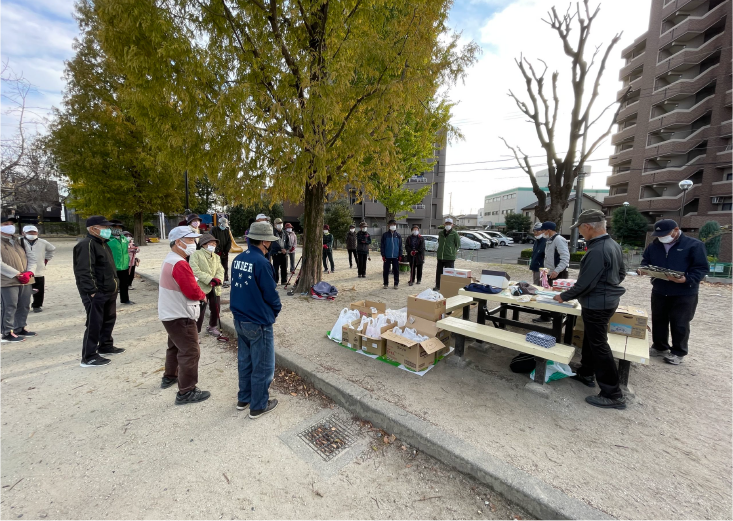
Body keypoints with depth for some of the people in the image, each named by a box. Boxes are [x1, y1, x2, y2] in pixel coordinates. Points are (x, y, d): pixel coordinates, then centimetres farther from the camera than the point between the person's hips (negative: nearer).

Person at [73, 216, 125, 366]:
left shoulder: (102, 243, 16)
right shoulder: (86, 245, -16)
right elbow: (85, 271, -23)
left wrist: (115, 284, 20)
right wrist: (92, 291, -26)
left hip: (109, 292, 10)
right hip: (96, 293, -10)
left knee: (109, 320, 20)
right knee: (94, 324, -4)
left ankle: (105, 346, 35)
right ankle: (89, 357, 5)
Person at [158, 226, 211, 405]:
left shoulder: (169, 260, 9)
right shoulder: (180, 264, -25)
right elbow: (192, 291, -27)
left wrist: (198, 294, 1)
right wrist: (203, 295, -7)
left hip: (170, 313, 11)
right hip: (180, 316, -11)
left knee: (175, 346, 27)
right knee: (190, 352, -4)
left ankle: (169, 377, 44)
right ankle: (186, 392, 3)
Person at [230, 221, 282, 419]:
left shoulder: (238, 259, 2)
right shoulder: (261, 262, -23)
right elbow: (270, 293, -18)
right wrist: (276, 309, 2)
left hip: (240, 319, 8)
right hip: (258, 323, -8)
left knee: (245, 361, 22)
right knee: (262, 366, 9)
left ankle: (243, 399, 38)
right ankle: (258, 406, 23)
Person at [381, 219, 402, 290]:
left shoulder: (398, 235, 5)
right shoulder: (385, 235, 1)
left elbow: (400, 246, 7)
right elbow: (382, 245, 0)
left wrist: (400, 255, 1)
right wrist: (383, 255, -6)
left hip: (395, 256, 1)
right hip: (387, 256, -1)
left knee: (396, 270, 6)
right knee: (386, 271, 4)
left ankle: (396, 284, 17)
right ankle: (386, 284, 17)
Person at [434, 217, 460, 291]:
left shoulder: (454, 234, -5)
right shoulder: (440, 233, 11)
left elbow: (458, 245, 0)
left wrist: (453, 252, 1)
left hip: (450, 258, -5)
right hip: (440, 257, 5)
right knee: (438, 272, 10)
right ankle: (437, 286, 22)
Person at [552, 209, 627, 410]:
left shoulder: (597, 251, -27)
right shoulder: (613, 245, 6)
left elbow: (585, 284, -24)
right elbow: (621, 273, 16)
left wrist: (564, 296, -11)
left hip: (596, 305, -10)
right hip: (608, 300, 10)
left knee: (599, 346, -1)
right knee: (590, 339, 22)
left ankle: (613, 395, 10)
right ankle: (586, 374, 38)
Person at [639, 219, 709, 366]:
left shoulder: (694, 245, -9)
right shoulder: (653, 245, 6)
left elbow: (702, 268, -11)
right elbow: (645, 262, 13)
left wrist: (687, 279, -27)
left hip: (684, 293, -4)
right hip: (659, 291, 5)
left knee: (680, 324, 5)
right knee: (658, 321, 14)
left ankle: (678, 352, 21)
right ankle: (660, 347, 30)